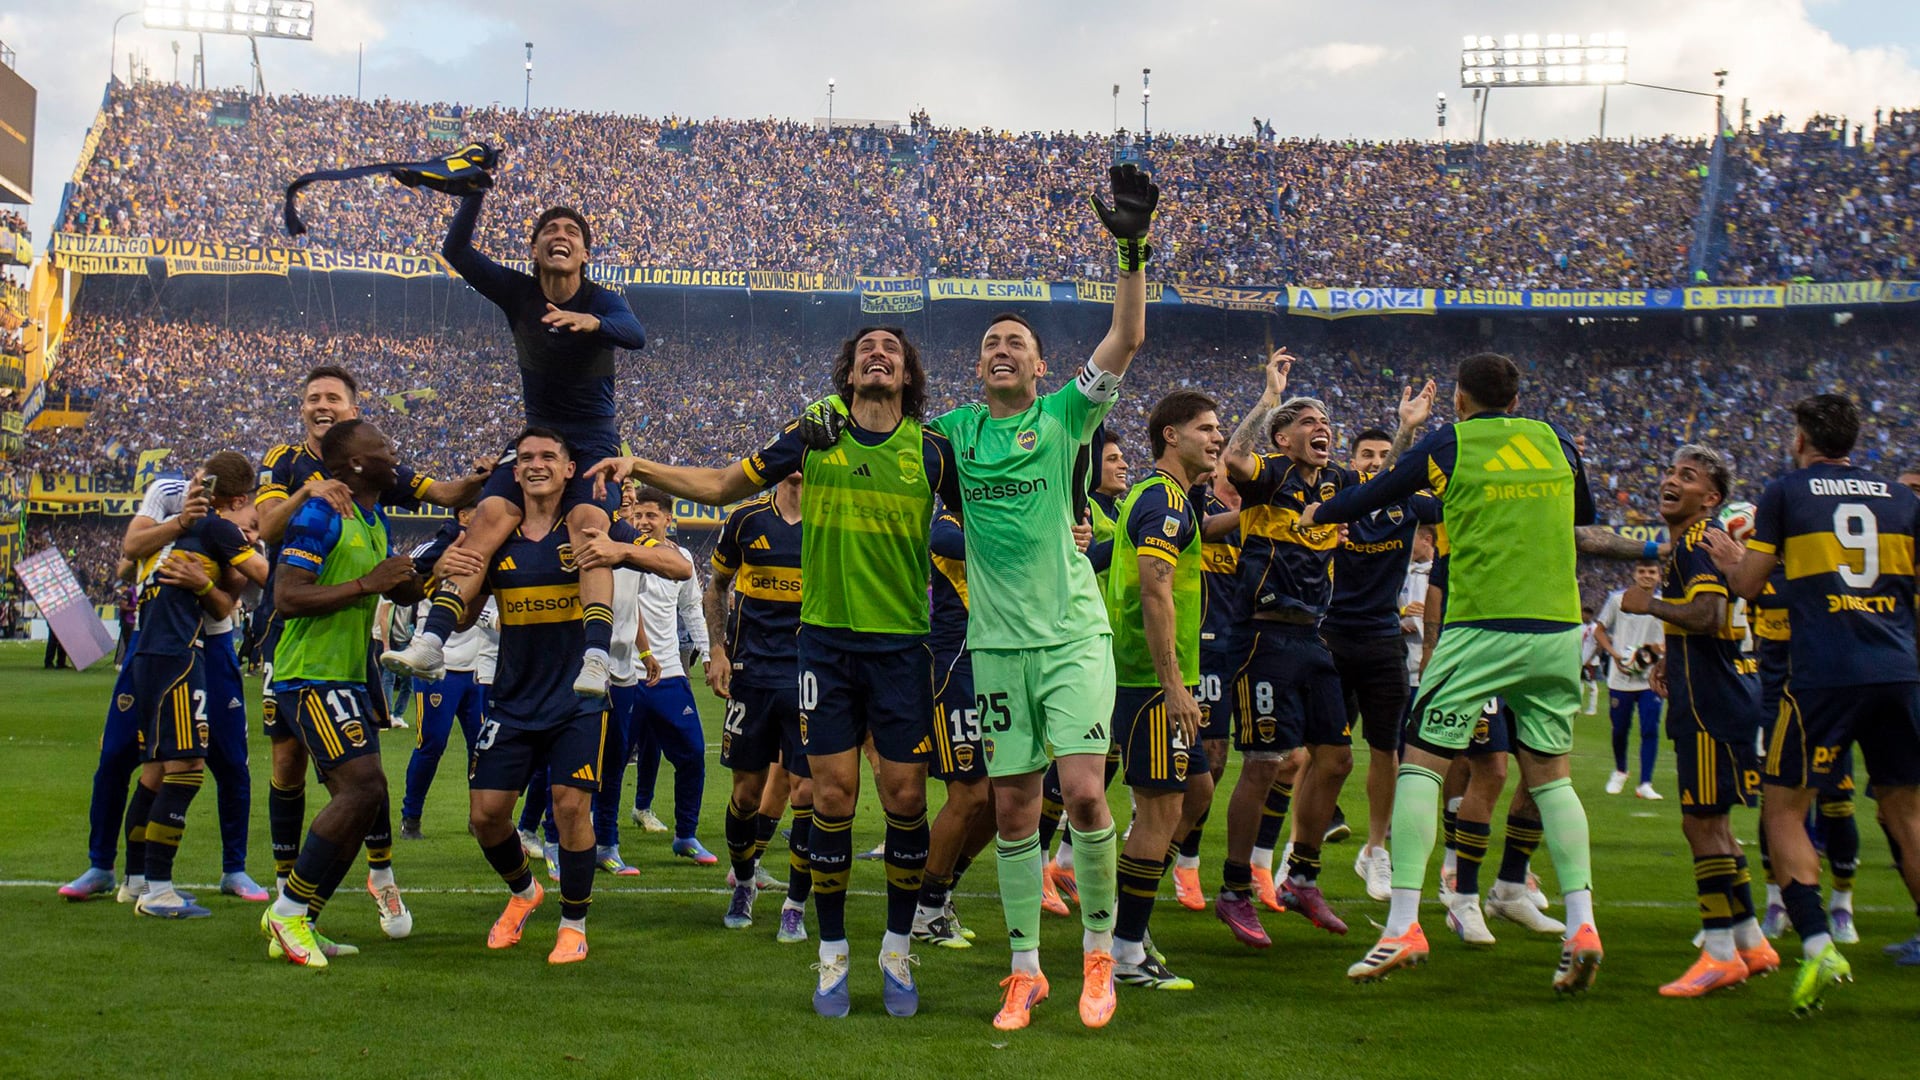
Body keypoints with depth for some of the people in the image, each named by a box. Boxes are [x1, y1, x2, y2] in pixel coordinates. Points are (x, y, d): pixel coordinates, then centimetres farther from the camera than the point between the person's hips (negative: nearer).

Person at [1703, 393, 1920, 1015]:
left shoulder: (1785, 493, 3)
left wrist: (1728, 557, 25)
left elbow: (1748, 585, 4)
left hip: (1825, 675, -4)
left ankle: (1817, 946, -11)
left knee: (1783, 809, 5)